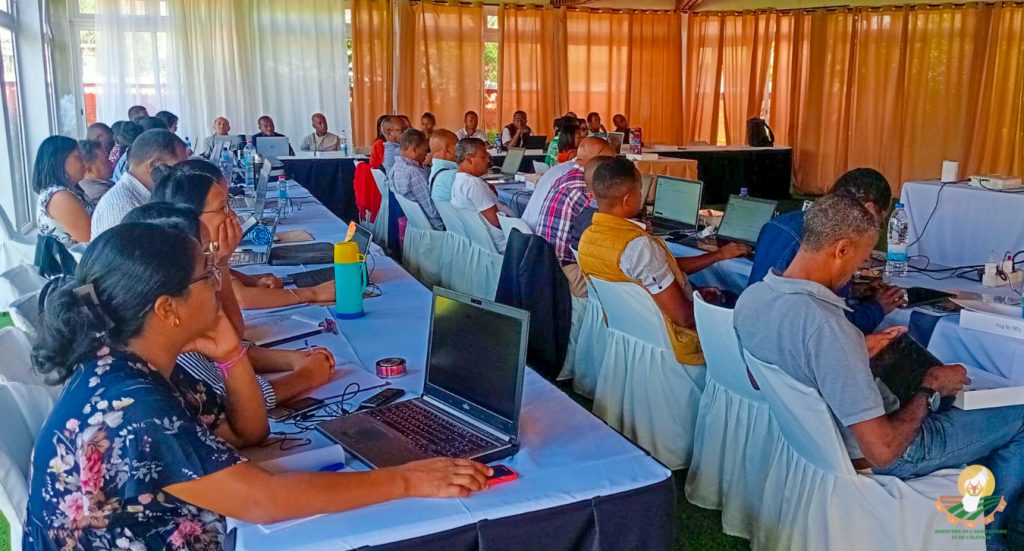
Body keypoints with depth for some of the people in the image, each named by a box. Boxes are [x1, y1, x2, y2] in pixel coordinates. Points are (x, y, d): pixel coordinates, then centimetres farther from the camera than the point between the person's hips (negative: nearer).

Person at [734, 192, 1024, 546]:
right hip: (875, 455, -8)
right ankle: (984, 535, 27)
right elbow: (882, 451, -32)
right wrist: (930, 388, -17)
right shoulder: (826, 325, -37)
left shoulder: (751, 296, -11)